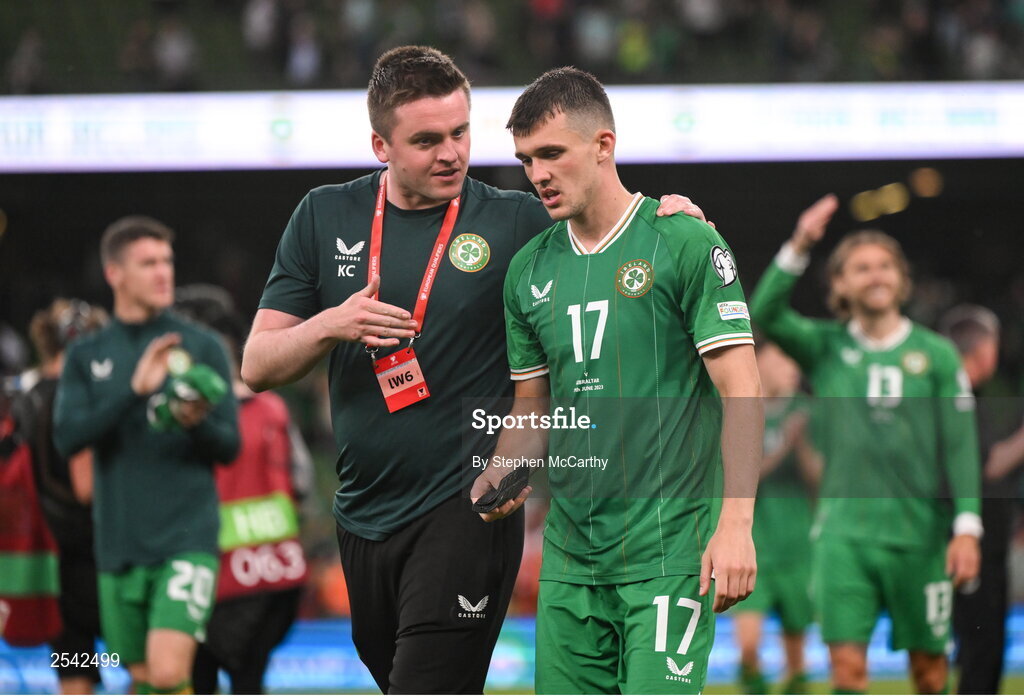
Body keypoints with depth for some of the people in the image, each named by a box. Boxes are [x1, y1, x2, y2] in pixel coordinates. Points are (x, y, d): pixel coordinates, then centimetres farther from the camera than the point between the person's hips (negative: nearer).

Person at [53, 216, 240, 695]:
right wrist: (134, 390, -19)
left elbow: (229, 446, 4)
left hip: (187, 540, -3)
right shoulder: (86, 357, 8)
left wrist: (197, 422, -19)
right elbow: (67, 438, -6)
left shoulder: (202, 347, 4)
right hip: (119, 544, 3)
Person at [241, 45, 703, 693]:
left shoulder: (515, 222, -4)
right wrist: (332, 325, -16)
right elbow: (258, 366, 4)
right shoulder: (325, 218, 5)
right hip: (362, 513, 5)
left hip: (464, 511, -5)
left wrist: (671, 222, -18)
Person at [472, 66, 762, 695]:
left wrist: (736, 525, -18)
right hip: (569, 557, 6)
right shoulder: (528, 270, 12)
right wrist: (500, 473, -1)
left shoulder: (687, 245, -6)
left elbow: (740, 390, -9)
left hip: (668, 548, -6)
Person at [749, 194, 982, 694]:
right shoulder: (826, 348, 5)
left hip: (919, 534, 0)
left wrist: (967, 527, -8)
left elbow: (960, 446, 0)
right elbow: (764, 314, -12)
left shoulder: (936, 354, 3)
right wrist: (798, 248, -22)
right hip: (844, 530, 0)